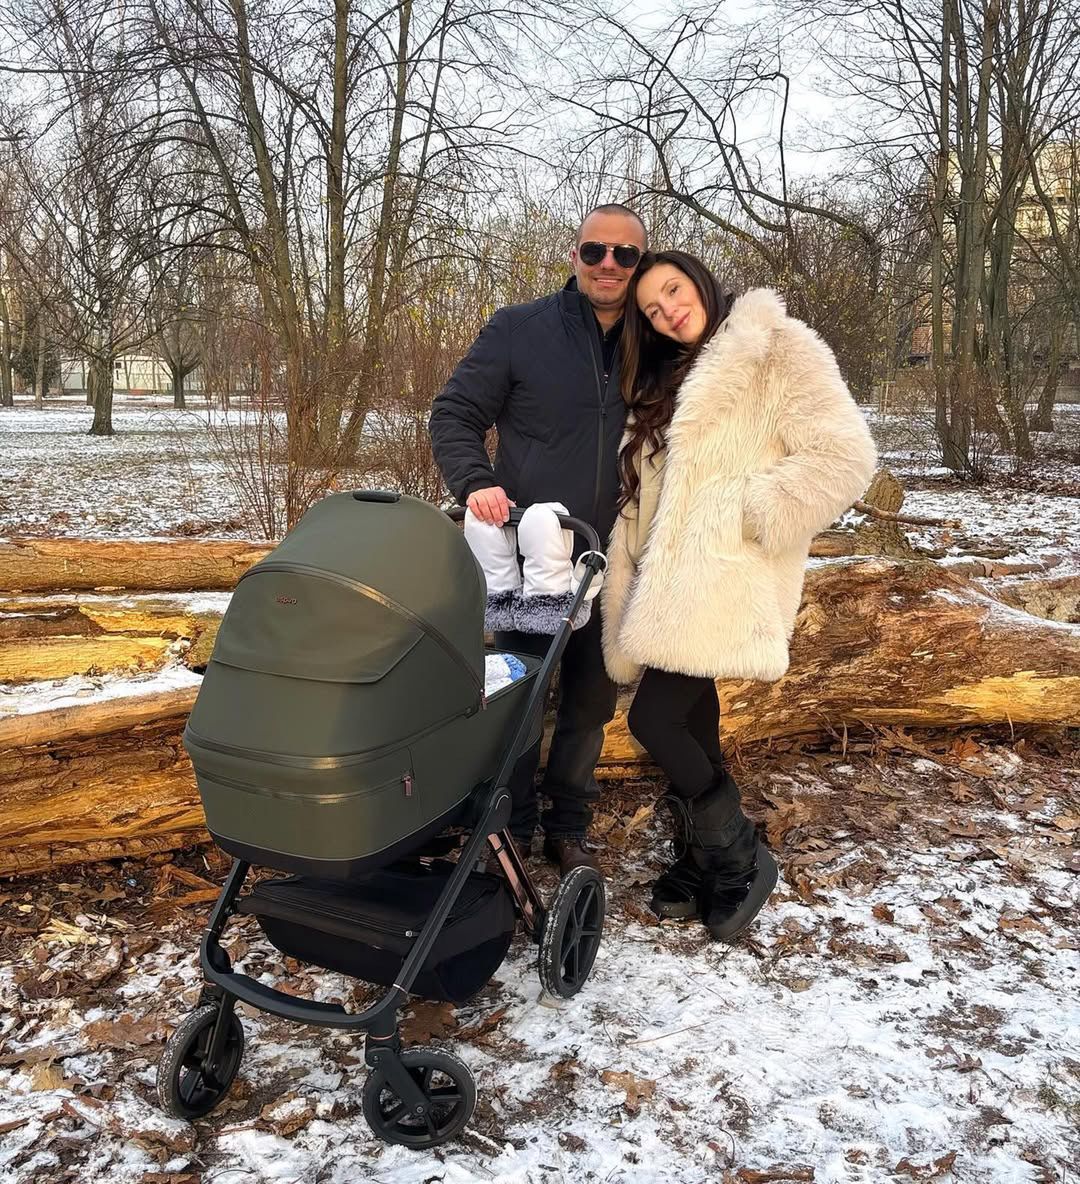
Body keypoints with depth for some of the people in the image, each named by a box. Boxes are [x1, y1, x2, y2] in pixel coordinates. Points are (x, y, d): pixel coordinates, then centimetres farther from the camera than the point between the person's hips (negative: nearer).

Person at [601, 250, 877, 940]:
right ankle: (699, 867, 24)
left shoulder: (778, 348, -3)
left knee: (655, 720, -11)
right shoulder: (666, 382, 22)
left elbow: (844, 457, -12)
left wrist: (745, 513, -13)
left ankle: (741, 862, 9)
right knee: (689, 726, 9)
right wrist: (629, 585, 11)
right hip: (673, 584, 7)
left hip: (726, 583, -7)